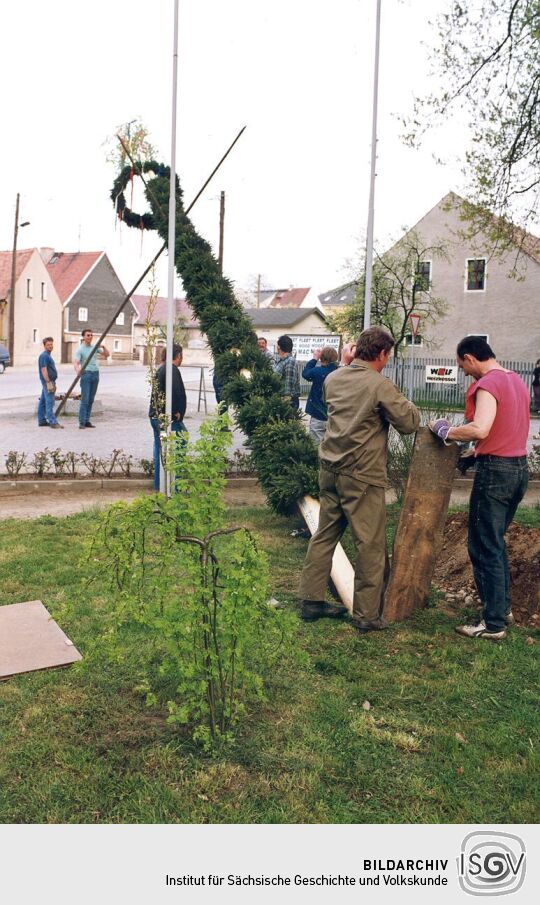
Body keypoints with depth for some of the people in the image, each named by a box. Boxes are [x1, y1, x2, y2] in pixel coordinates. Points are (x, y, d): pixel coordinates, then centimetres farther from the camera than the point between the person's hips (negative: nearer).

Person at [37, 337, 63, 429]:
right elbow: (44, 370, -19)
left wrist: (53, 383, 23)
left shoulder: (48, 355, 18)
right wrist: (48, 383, -23)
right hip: (47, 381, -10)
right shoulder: (44, 356, -12)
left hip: (50, 381, 10)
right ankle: (53, 422, -13)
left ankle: (42, 421, 17)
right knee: (49, 402, -11)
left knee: (43, 402, 12)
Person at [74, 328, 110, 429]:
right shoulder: (80, 349, -4)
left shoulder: (95, 347, 12)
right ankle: (81, 422, -8)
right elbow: (76, 362, -15)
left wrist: (103, 347, -10)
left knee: (91, 400, 6)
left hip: (95, 374, 5)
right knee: (84, 399, -9)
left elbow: (107, 354, 10)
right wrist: (77, 369, -38)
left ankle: (87, 421, 11)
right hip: (86, 374, -5)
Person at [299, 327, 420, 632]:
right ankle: (367, 615, 11)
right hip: (362, 477, -7)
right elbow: (410, 423, -9)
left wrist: (345, 364, 27)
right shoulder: (380, 385, -14)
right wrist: (405, 402, 9)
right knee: (371, 545, 3)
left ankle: (312, 601, 24)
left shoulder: (333, 379, 7)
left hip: (330, 470, 7)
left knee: (324, 536, 16)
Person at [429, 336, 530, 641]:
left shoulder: (487, 384, -15)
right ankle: (503, 607, 28)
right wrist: (475, 453, 17)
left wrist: (444, 430, -14)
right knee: (496, 542, 20)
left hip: (496, 470, -9)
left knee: (484, 547, -1)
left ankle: (494, 623, 5)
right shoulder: (517, 381, 14)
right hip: (520, 466, 9)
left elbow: (480, 430, -29)